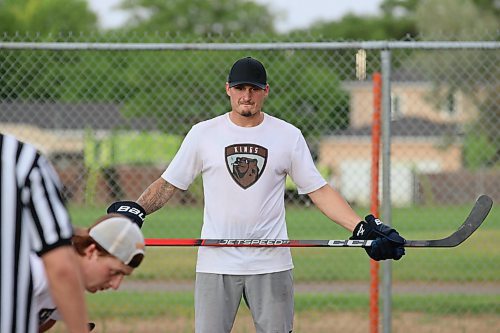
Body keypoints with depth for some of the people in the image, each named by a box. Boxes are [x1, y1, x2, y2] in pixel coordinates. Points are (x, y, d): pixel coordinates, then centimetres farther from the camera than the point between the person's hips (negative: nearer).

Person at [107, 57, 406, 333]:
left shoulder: (289, 136, 5)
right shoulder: (203, 134, 4)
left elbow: (319, 191, 5)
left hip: (271, 264, 0)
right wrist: (135, 210, -11)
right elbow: (168, 185, 7)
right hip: (216, 262, 0)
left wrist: (361, 227, -6)